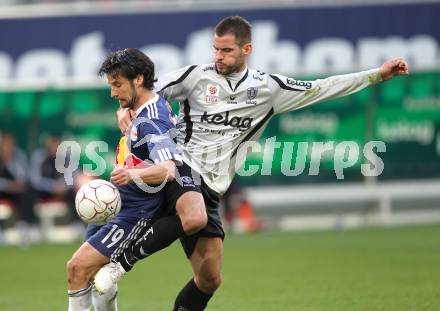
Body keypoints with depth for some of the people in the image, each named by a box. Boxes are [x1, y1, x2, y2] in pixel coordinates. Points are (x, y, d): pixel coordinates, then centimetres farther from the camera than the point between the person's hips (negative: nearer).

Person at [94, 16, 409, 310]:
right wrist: (126, 108, -16)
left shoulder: (267, 88, 7)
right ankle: (123, 260, -23)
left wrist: (378, 74, 9)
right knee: (192, 217, -39)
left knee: (210, 279, 3)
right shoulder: (197, 76, -1)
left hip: (210, 189, 5)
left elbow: (319, 89, 11)